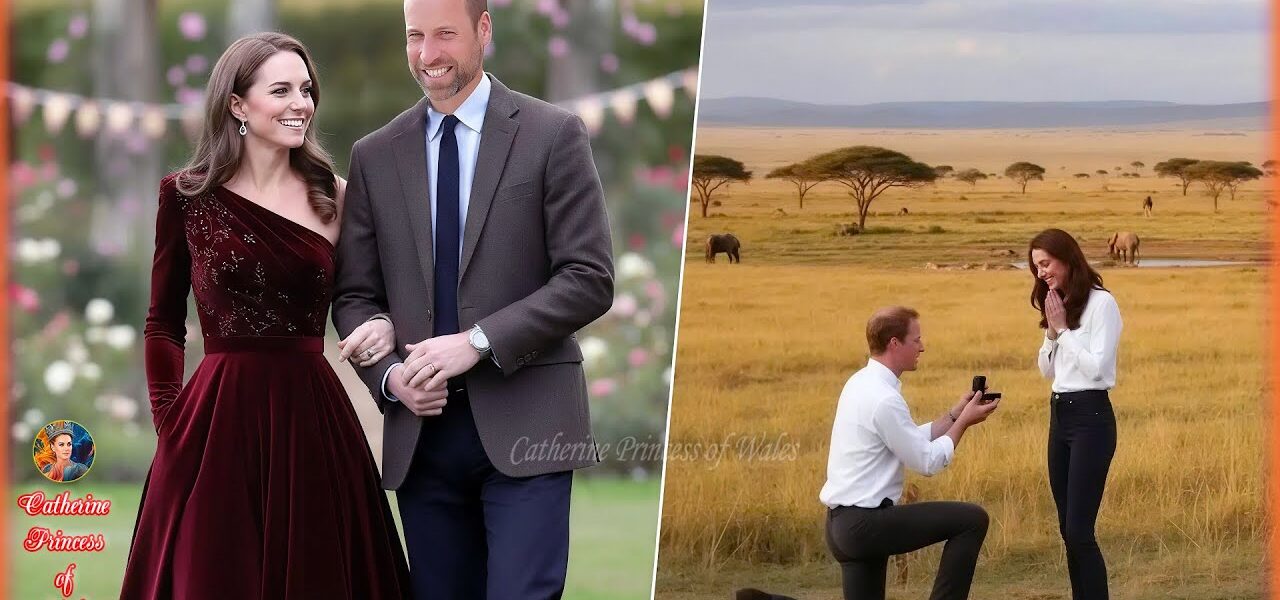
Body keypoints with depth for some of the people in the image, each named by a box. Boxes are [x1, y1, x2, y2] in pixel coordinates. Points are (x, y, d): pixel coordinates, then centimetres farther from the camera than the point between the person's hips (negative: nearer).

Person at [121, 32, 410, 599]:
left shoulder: (333, 197, 6)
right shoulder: (187, 196, 1)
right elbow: (164, 324, 7)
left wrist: (382, 327, -7)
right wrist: (169, 426, -1)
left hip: (315, 423, 2)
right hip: (220, 420, -2)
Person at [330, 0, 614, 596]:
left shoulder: (553, 135, 1)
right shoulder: (375, 156, 11)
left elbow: (588, 279, -5)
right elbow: (355, 295, 13)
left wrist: (478, 340, -14)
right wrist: (389, 374, -7)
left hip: (524, 430, -3)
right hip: (422, 431, 4)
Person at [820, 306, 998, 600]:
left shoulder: (862, 383, 12)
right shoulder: (884, 399, -18)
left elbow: (913, 441, 19)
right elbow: (927, 461, -11)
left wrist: (955, 414, 15)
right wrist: (963, 421, 0)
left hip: (843, 523, 10)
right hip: (866, 522, -10)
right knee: (973, 520, -8)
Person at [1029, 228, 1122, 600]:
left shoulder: (1101, 303, -10)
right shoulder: (1058, 306, 13)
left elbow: (1097, 366, -16)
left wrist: (1063, 329, -11)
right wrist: (1051, 332, 0)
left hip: (1091, 417, -8)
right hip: (1059, 416, 8)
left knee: (1079, 529, -12)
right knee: (1067, 528, 7)